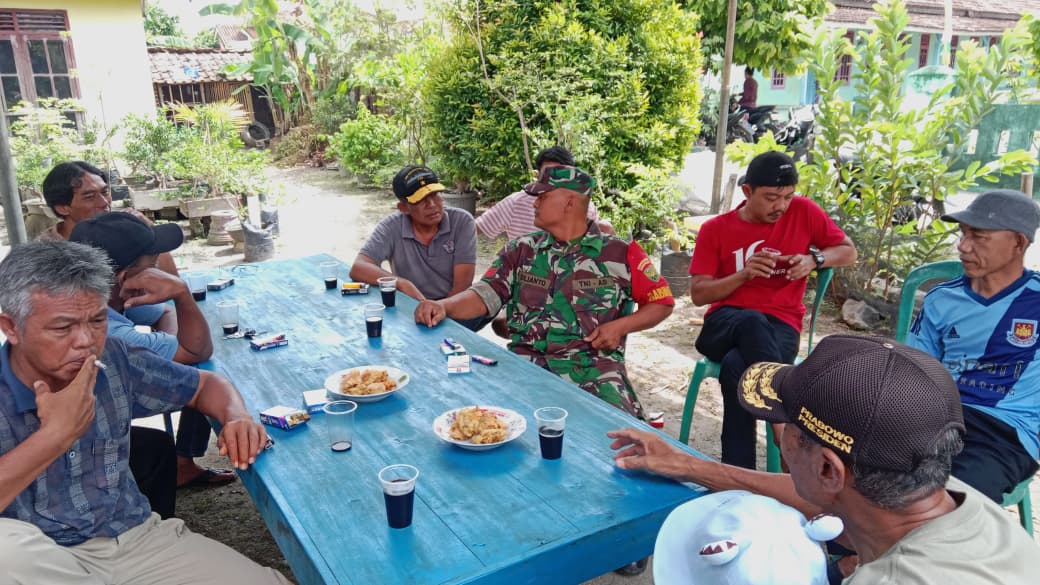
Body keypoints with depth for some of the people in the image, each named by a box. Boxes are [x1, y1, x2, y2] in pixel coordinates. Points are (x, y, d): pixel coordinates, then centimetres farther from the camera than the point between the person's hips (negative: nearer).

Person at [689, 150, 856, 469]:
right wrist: (744, 274, -15)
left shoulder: (804, 211, 5)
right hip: (725, 325, 0)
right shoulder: (715, 229, 3)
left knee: (736, 368, -36)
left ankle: (738, 473, -31)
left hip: (780, 326, 0)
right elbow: (698, 294, 0)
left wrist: (814, 259, -7)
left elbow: (848, 252, 15)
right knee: (752, 321, -40)